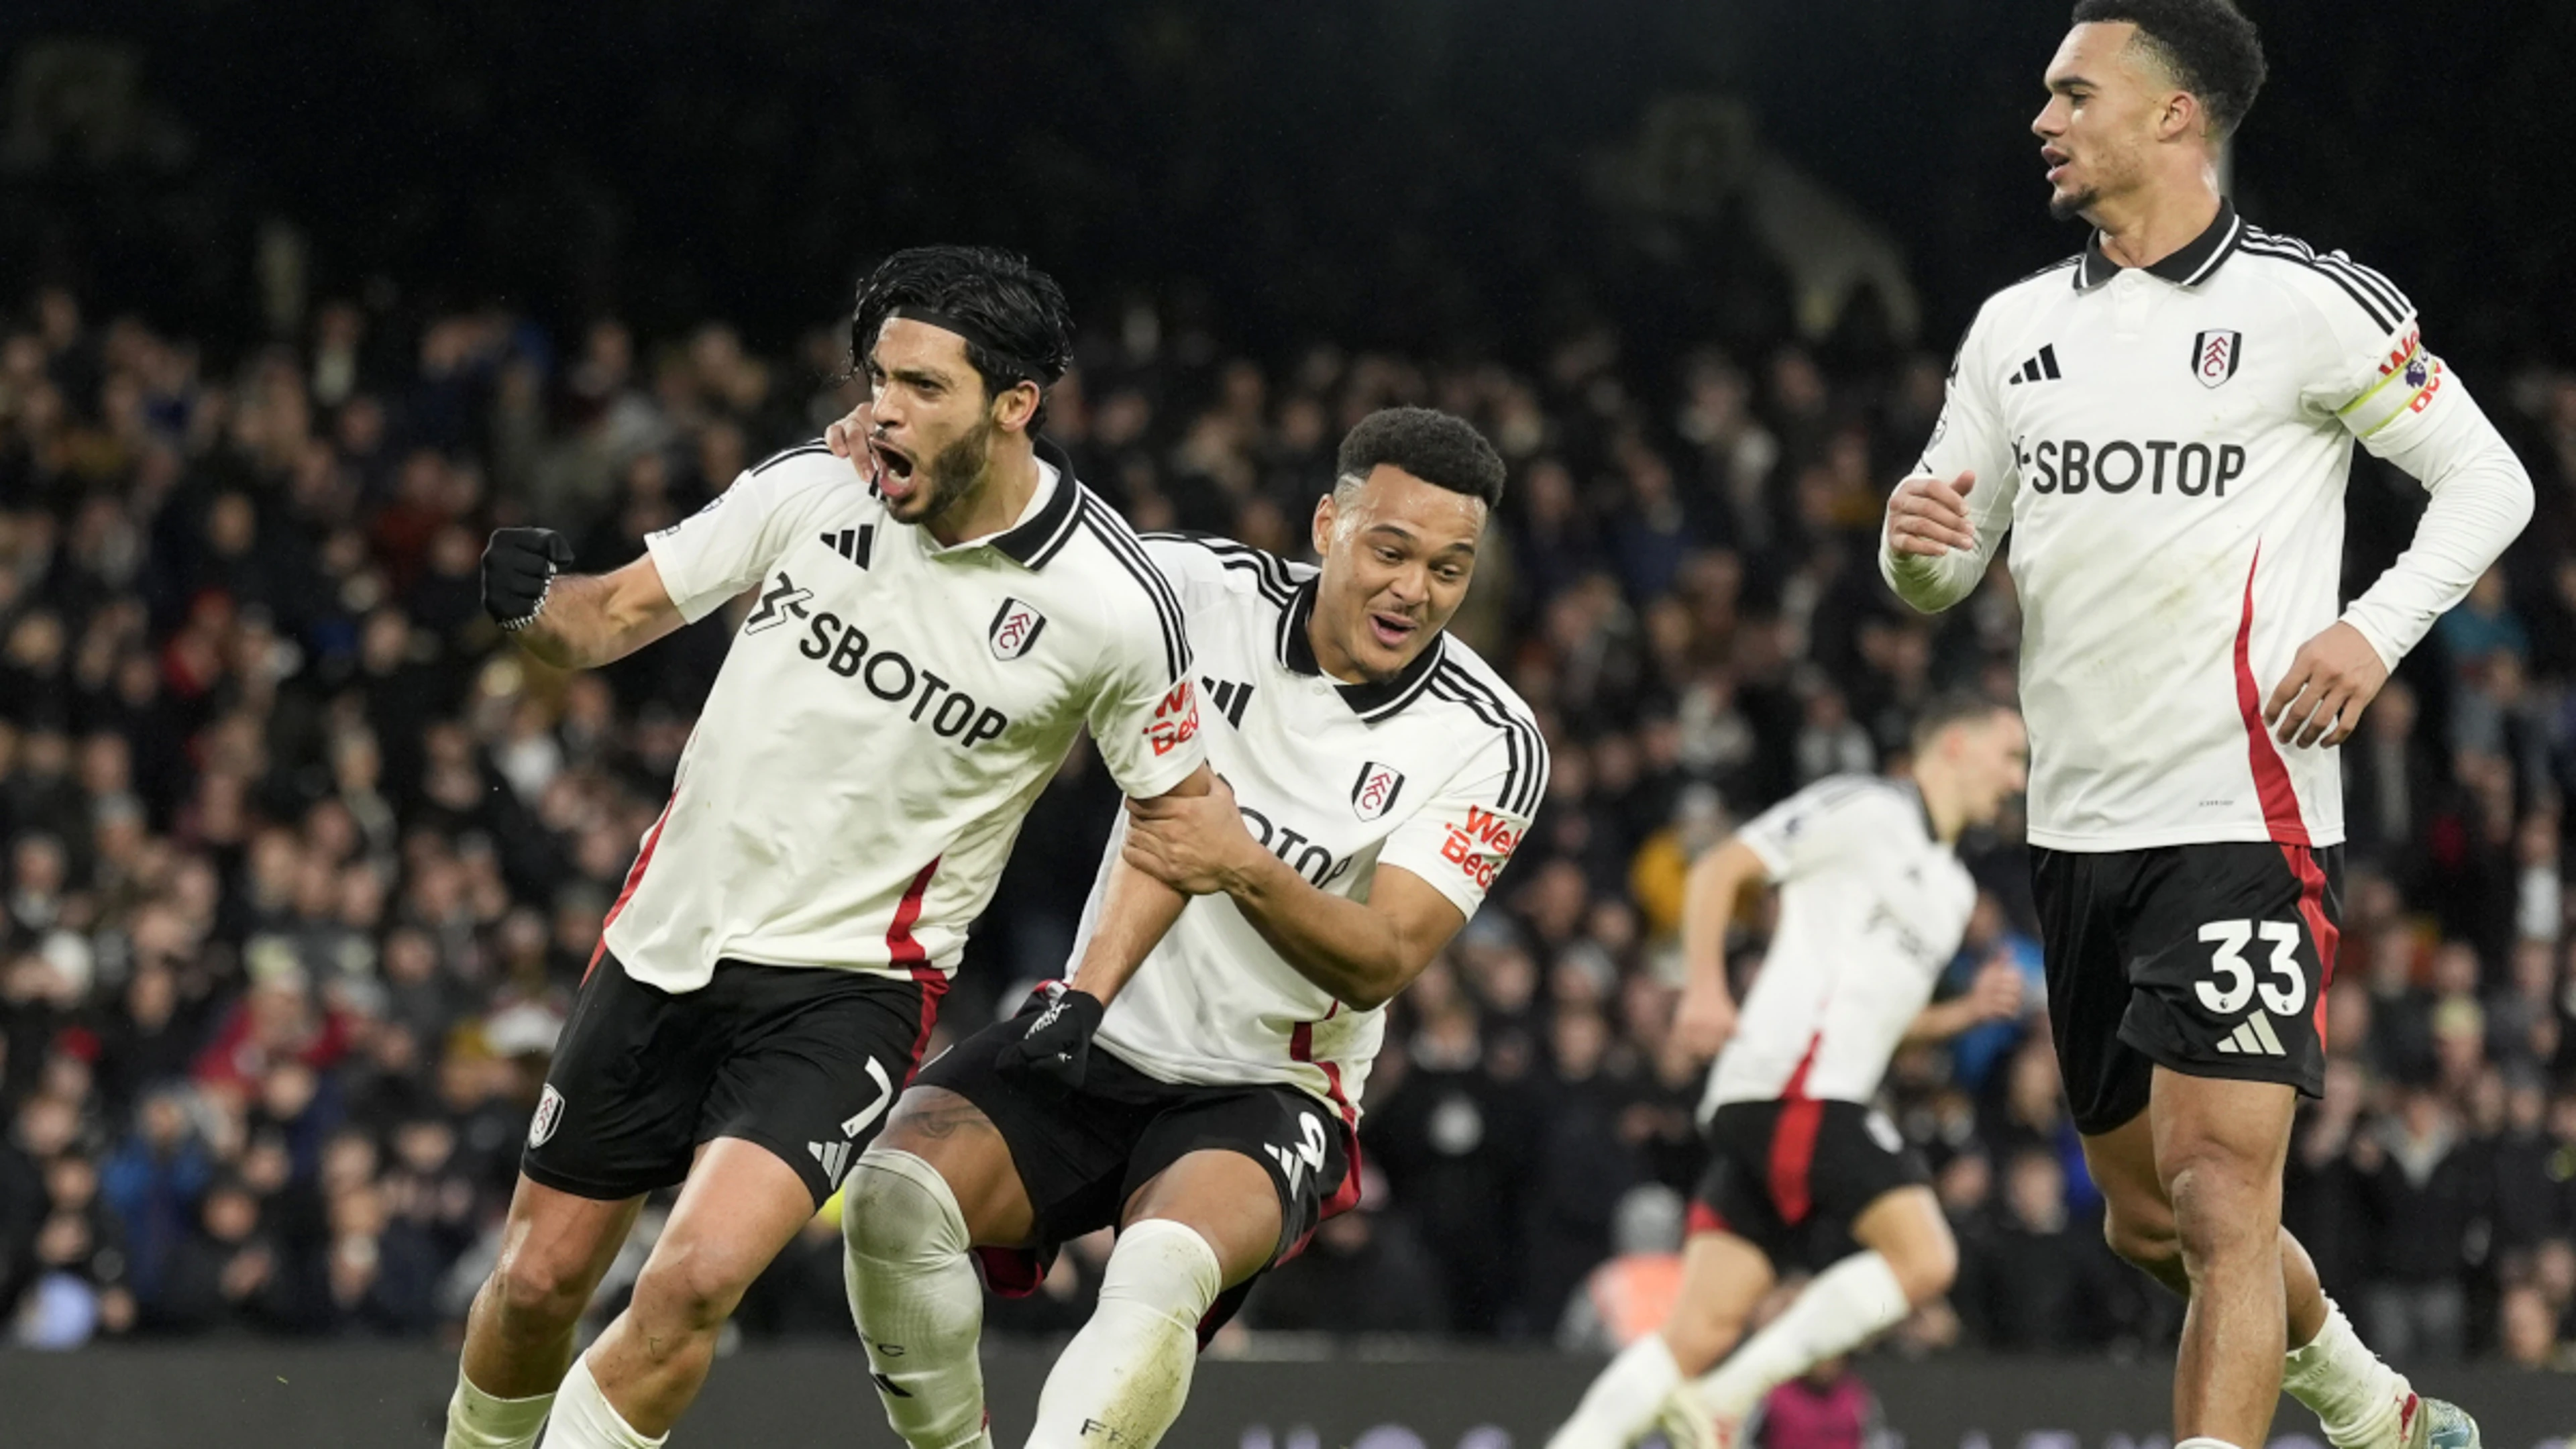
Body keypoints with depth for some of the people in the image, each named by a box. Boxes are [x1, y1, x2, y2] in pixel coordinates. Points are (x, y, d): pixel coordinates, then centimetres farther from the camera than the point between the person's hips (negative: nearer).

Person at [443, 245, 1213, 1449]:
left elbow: (1179, 808, 1)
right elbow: (620, 614, 1)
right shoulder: (812, 488, -6)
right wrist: (532, 603, -22)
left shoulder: (1110, 606, -13)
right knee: (540, 1280, 9)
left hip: (851, 981, -3)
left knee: (696, 1279, -24)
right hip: (670, 937, 4)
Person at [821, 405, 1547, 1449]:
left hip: (1265, 1093, -3)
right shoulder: (1205, 590, -5)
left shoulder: (1490, 745, -10)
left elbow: (1378, 966, -17)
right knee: (897, 1192, -24)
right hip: (1096, 1035, 3)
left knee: (1161, 1274, -35)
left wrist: (1246, 870, -37)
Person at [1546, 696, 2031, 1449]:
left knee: (1705, 1329, -1)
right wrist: (1707, 986, -16)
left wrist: (1968, 1011, 16)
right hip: (1793, 1082, -9)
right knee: (1923, 1257, -18)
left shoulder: (1953, 887, 27)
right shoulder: (1864, 808, 0)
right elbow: (1720, 869, -3)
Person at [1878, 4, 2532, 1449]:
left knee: (2218, 1188, -17)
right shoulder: (2017, 325, 12)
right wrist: (1918, 546, -8)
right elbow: (1949, 569, 16)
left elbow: (2491, 481, 0)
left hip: (2247, 816, -7)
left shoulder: (2309, 303, -6)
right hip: (2081, 828, 7)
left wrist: (2374, 631, -14)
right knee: (2149, 1215, 15)